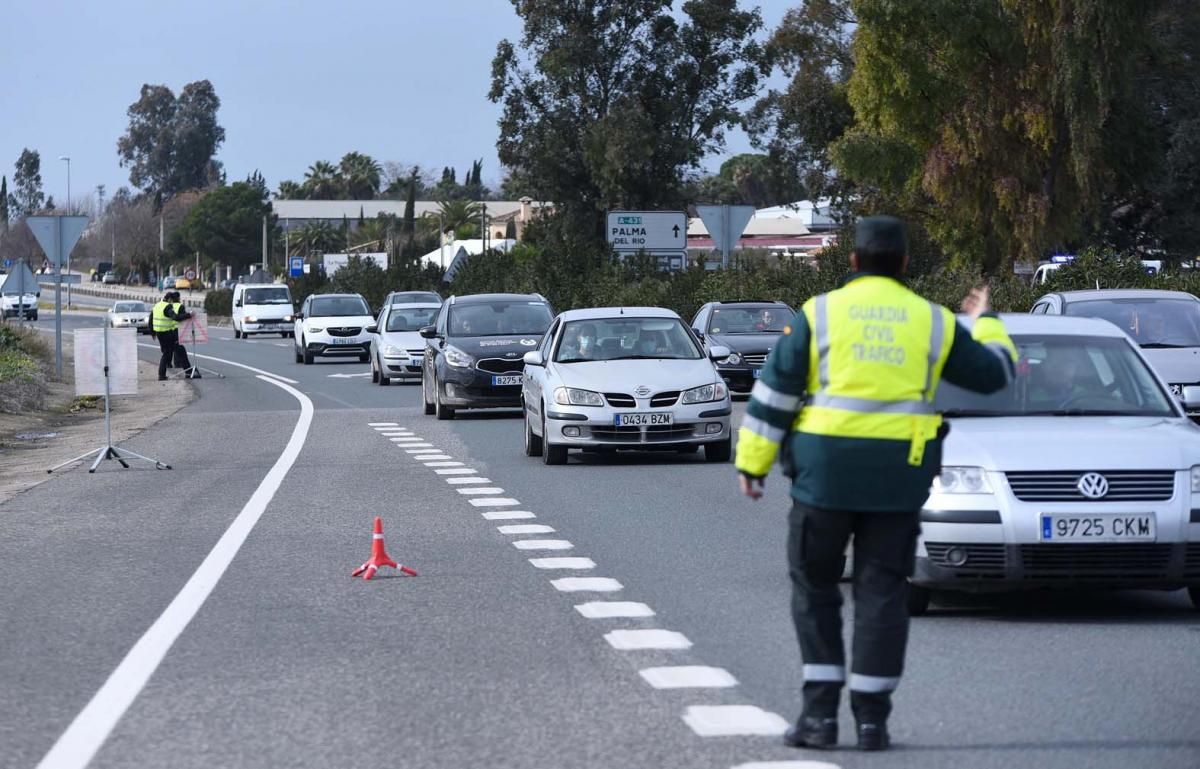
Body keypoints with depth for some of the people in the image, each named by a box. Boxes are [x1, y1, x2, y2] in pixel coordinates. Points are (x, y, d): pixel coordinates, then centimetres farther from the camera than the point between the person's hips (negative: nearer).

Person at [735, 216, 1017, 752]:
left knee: (815, 589, 10)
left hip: (825, 471, -1)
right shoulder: (932, 322, 6)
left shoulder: (819, 314, 1)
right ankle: (871, 718, 4)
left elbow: (774, 392, -1)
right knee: (882, 595, 7)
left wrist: (752, 462, 5)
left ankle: (820, 712, 4)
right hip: (898, 477, 2)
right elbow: (993, 373, 17)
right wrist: (984, 323, 36)